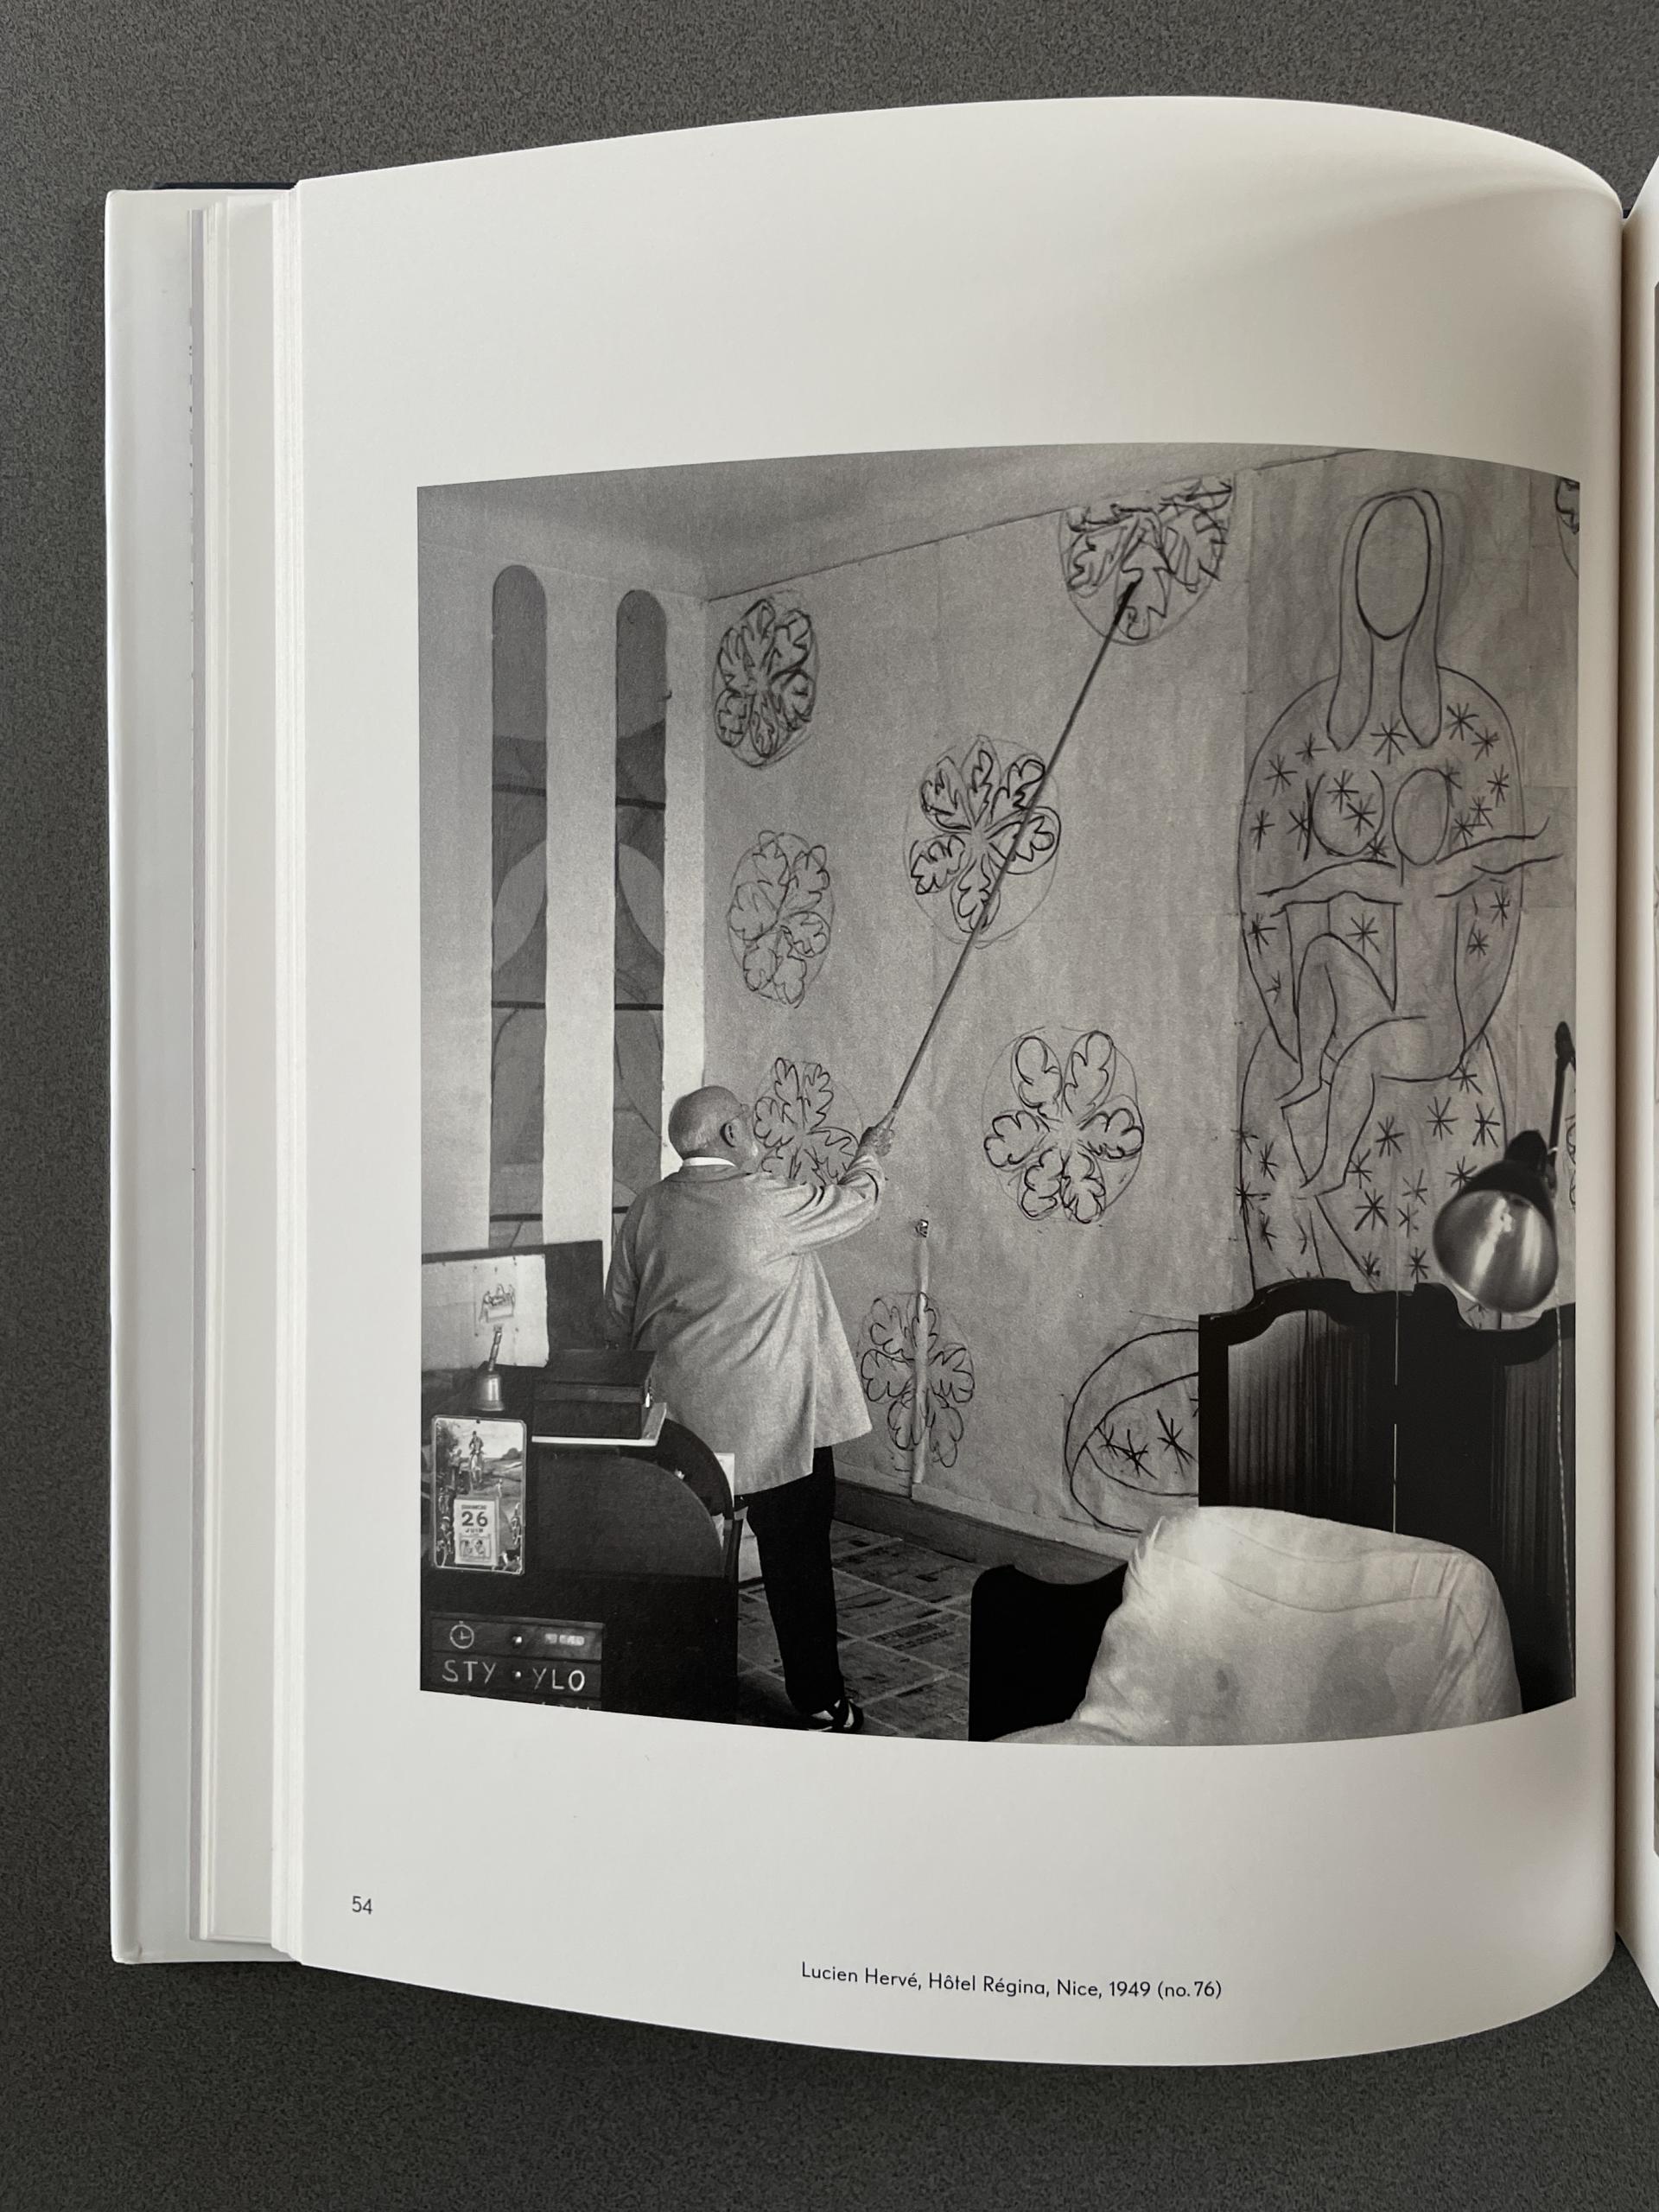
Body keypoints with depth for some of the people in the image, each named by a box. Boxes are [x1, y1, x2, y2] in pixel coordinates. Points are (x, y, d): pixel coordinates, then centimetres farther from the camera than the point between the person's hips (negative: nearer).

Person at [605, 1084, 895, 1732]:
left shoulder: (646, 1210, 4)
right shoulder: (767, 1204, -15)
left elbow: (619, 1309, 12)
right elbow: (853, 1202, 1)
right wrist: (871, 1154, 22)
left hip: (675, 1421, 6)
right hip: (772, 1422, -6)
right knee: (797, 1557, 5)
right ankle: (819, 1702, 12)